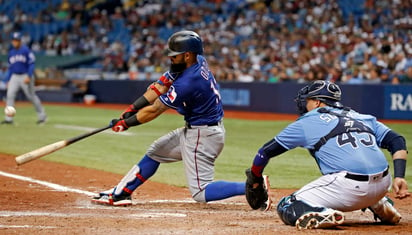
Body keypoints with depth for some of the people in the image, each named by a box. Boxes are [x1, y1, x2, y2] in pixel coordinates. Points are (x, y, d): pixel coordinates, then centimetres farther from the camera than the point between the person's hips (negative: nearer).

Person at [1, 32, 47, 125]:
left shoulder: (26, 50, -7)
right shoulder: (11, 53, 12)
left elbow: (31, 64, -11)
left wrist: (28, 76, -22)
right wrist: (8, 80, 14)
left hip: (25, 76, -5)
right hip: (14, 77, 5)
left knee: (31, 96, 0)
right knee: (10, 95, -10)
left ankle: (42, 115, 15)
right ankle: (8, 119, -10)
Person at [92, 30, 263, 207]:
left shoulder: (187, 83, -28)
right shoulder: (197, 61, -2)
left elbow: (154, 110, -17)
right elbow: (161, 86, 3)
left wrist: (126, 123, -5)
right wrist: (132, 108, -1)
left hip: (203, 136, -10)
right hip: (193, 129, 10)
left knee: (200, 192, -10)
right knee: (154, 152, 20)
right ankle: (120, 193, 30)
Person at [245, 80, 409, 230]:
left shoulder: (306, 122, 13)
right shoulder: (364, 118, 24)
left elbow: (266, 151, 18)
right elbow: (397, 141, 13)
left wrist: (254, 183, 32)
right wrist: (399, 177, 4)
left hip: (348, 188, -6)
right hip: (382, 186, 6)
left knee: (287, 208, 6)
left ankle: (324, 215, -21)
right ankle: (382, 207, 18)